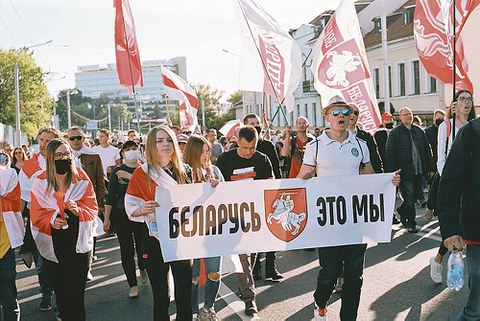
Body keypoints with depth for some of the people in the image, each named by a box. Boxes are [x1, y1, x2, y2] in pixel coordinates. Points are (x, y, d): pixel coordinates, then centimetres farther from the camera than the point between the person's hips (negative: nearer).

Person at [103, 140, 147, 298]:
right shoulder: (117, 171, 2)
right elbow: (111, 195, 0)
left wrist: (129, 176, -20)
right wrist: (107, 218, -3)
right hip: (122, 215, 0)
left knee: (143, 247, 3)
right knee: (126, 250, 2)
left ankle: (142, 268, 37)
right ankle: (133, 284, 14)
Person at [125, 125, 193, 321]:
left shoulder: (184, 172, 7)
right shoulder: (142, 174, -2)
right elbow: (131, 209, -2)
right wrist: (143, 209, -22)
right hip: (155, 240, -2)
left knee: (185, 296, 3)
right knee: (161, 298, 6)